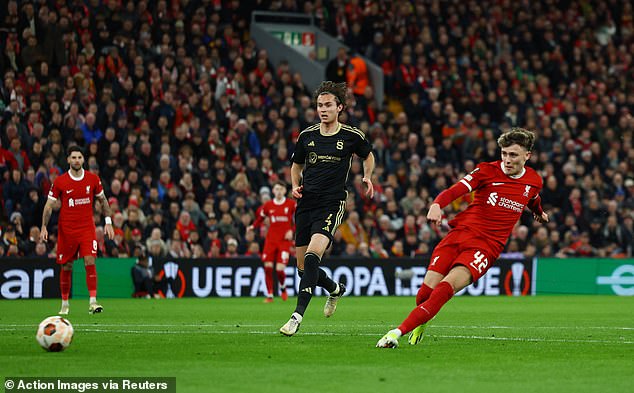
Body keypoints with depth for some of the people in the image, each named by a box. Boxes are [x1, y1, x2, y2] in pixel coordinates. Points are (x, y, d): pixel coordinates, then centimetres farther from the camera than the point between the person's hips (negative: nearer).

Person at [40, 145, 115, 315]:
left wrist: (108, 222, 6)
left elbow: (103, 200, 13)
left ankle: (93, 302, -18)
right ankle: (65, 304, 21)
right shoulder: (59, 182, -4)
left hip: (87, 227, 0)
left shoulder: (93, 179, 0)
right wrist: (44, 227, -9)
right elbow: (49, 205, 0)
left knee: (90, 261, -15)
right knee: (66, 267, 6)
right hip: (66, 229, 0)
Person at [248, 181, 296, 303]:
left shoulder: (292, 204, 0)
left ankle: (283, 288, 20)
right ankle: (269, 295, 4)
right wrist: (253, 226, 1)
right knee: (268, 266, -9)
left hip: (285, 240, -2)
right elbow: (260, 218, 20)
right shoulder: (268, 205, 6)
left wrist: (292, 230, -8)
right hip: (271, 240, 2)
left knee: (280, 269, -13)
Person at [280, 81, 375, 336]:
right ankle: (335, 289, 40)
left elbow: (368, 155, 20)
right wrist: (295, 186, 5)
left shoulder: (352, 136, 0)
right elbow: (296, 164, 23)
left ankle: (298, 315, -28)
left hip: (332, 203, -5)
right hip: (306, 203, 5)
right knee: (302, 266, 7)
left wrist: (367, 177, 2)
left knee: (313, 255, -25)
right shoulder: (307, 136, 7)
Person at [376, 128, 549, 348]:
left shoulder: (534, 182, 8)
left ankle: (398, 332, -28)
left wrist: (539, 213, 55)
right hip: (460, 233, 0)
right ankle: (422, 320, 27)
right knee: (425, 292, -10)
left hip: (486, 246, 0)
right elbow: (456, 190, -17)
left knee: (445, 288, -24)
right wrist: (437, 205, -37)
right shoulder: (487, 171, -2)